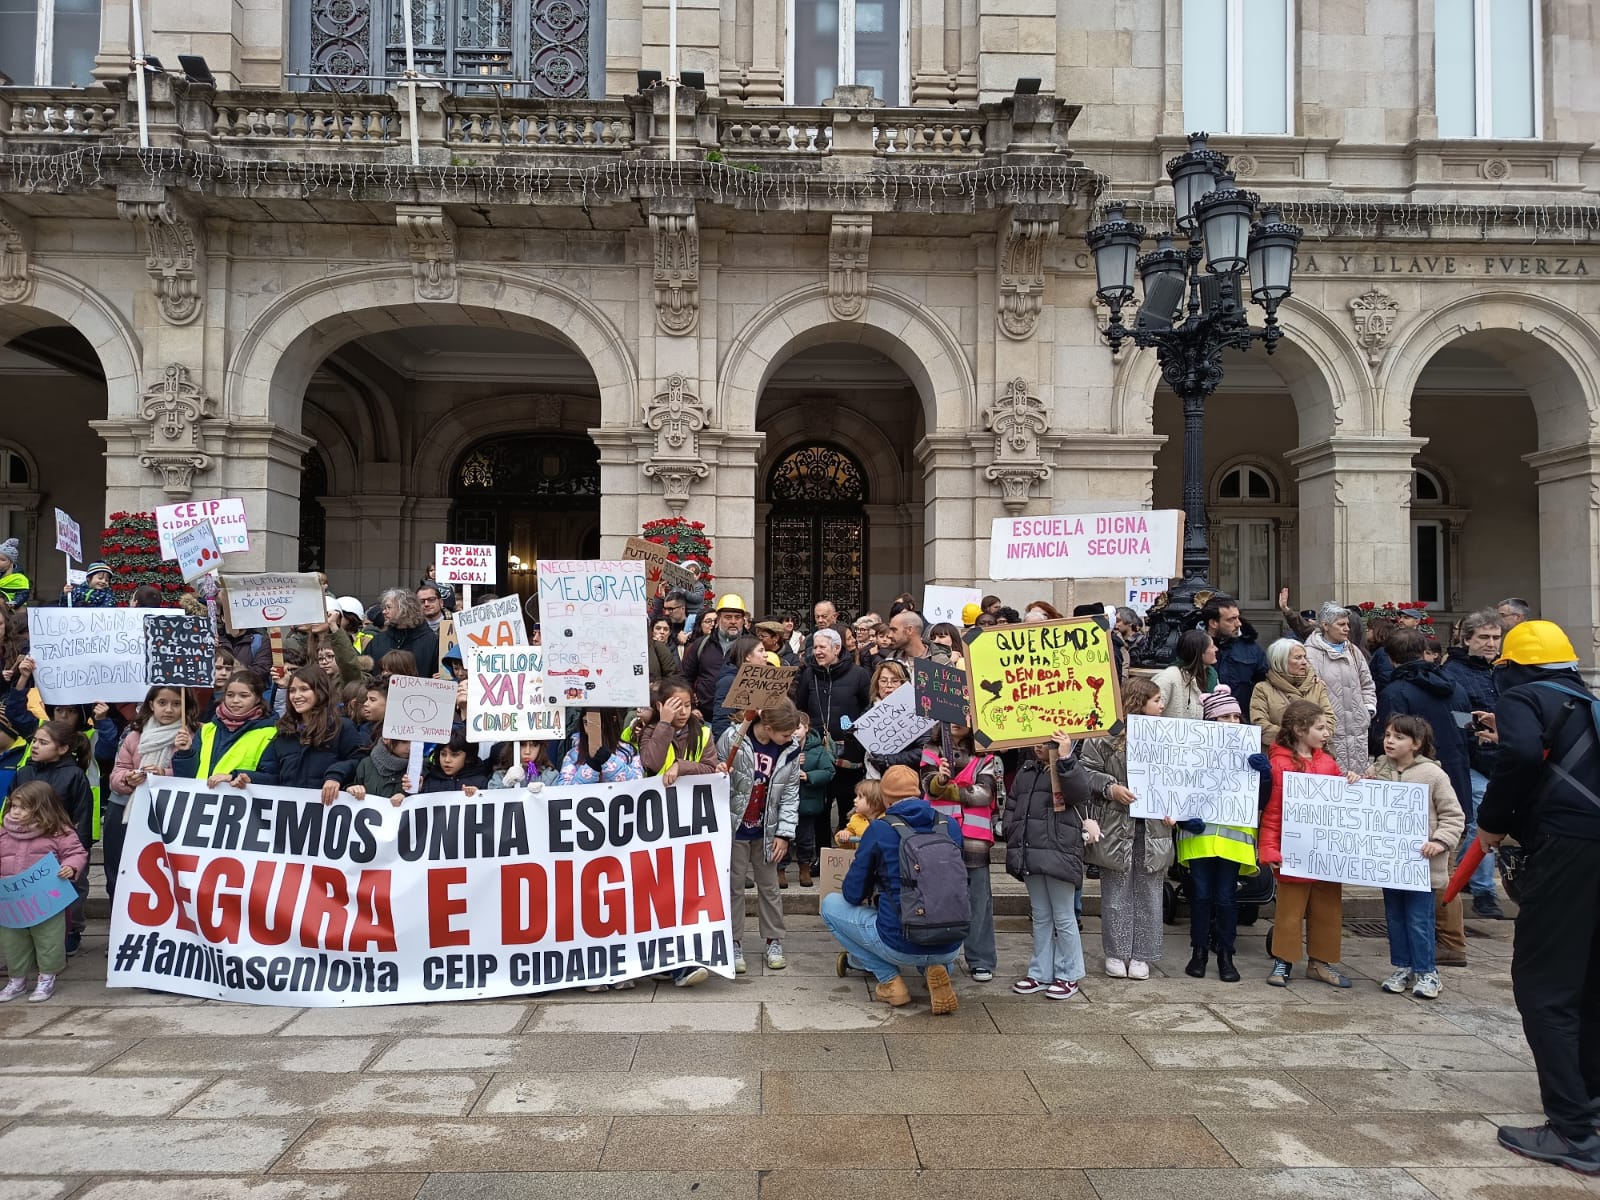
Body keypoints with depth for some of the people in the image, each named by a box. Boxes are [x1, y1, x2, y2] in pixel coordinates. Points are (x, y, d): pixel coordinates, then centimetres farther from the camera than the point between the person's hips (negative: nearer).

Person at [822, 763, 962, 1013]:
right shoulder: (949, 825, 4)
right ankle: (935, 969, 9)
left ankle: (890, 981, 8)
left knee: (831, 904, 17)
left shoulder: (879, 829, -8)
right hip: (950, 947, 4)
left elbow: (853, 894, -2)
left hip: (901, 946, -4)